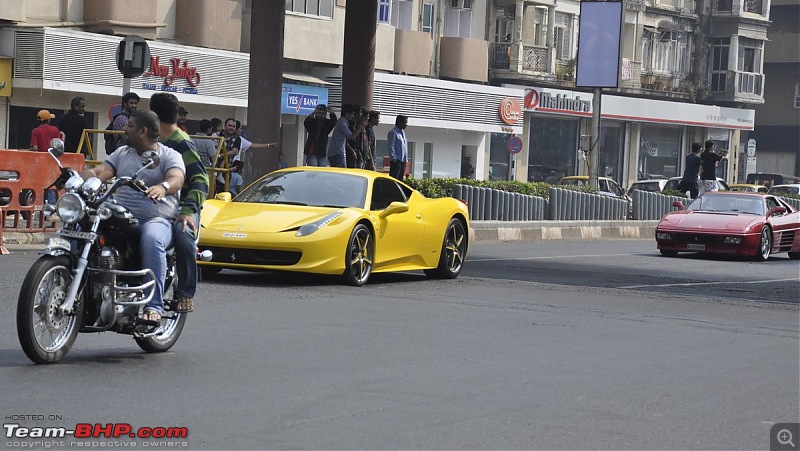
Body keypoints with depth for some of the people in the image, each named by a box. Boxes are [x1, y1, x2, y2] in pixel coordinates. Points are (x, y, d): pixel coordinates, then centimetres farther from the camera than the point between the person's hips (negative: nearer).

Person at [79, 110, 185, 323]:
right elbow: (99, 172, 8)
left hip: (157, 219, -5)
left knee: (152, 241, -38)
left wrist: (163, 187, -40)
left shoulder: (169, 155, 4)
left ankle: (154, 305, -35)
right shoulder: (122, 153, 21)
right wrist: (80, 178, -14)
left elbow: (177, 179, -16)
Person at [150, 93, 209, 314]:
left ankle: (185, 293, -27)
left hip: (181, 207, -8)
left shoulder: (181, 143, -7)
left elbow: (200, 181, -15)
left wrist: (188, 210, -27)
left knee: (183, 235, -38)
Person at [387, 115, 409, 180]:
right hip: (396, 161, -9)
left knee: (400, 180, 10)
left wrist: (406, 158, 14)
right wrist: (394, 158, -17)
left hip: (403, 160, 9)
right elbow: (391, 147, -13)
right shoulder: (393, 132, -9)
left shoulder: (403, 132, 17)